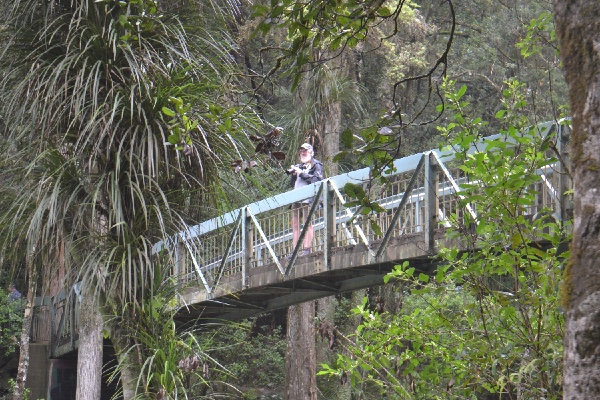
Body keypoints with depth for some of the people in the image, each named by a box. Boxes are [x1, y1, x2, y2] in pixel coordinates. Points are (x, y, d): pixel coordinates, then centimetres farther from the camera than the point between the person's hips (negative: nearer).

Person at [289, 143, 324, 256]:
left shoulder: (316, 165, 7)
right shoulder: (298, 166, 25)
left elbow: (316, 179, -10)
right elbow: (293, 184, 24)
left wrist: (301, 173, -9)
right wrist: (293, 174, 5)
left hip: (308, 198, -7)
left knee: (308, 223, -11)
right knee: (295, 224, 2)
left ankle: (306, 249, -16)